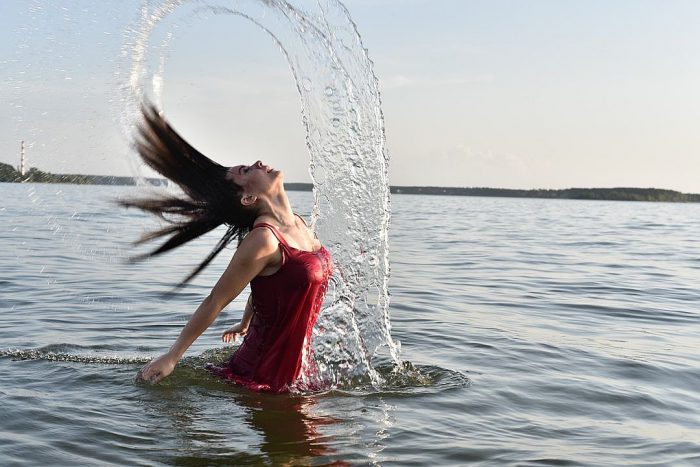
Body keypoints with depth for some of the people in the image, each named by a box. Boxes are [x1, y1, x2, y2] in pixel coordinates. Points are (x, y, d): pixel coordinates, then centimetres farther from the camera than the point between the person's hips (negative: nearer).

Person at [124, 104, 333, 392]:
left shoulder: (298, 224, 3)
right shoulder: (263, 239, -22)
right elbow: (215, 301, -18)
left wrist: (245, 325, 30)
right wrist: (171, 358, -13)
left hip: (293, 357, 8)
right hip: (265, 373, -8)